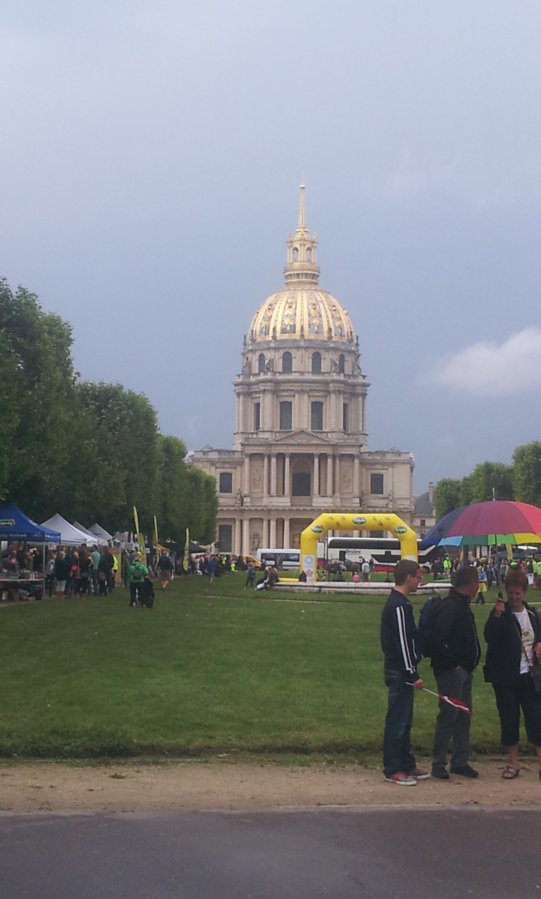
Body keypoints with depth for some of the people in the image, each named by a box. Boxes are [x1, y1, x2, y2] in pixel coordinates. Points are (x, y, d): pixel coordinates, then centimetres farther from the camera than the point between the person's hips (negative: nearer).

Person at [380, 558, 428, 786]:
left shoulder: (396, 602, 14)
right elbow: (403, 643, -21)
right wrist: (413, 674, -19)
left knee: (403, 720, 15)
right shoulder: (400, 606, -18)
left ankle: (407, 765, 22)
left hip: (399, 672, 10)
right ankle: (392, 769, 1)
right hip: (400, 672, -10)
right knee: (398, 720, -4)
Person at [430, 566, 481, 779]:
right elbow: (438, 639, -24)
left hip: (464, 671, 10)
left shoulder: (462, 605, 15)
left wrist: (469, 666, 11)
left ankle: (460, 762, 21)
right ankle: (438, 764, 2)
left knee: (464, 717, 13)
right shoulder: (450, 606, -17)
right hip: (451, 672, -10)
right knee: (448, 716, -5)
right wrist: (453, 664, -19)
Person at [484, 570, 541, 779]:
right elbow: (490, 637, -22)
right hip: (506, 676, -3)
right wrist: (497, 615, -34)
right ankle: (513, 762, 16)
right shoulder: (500, 613, -6)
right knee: (509, 720, 4)